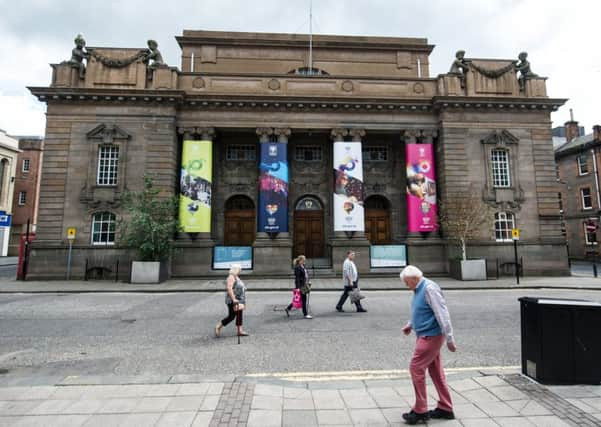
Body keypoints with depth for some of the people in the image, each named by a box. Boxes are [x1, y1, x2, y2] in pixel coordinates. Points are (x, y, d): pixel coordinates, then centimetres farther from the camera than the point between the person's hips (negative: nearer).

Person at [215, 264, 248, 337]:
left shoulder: (236, 277, 16)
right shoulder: (231, 277, -15)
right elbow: (229, 288, -25)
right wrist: (234, 299, -30)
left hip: (238, 300, 10)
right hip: (232, 300, -10)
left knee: (239, 315, 6)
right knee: (231, 316, -4)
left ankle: (240, 331, 8)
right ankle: (218, 327, 9)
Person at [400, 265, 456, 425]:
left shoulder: (430, 289, -21)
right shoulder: (418, 289, 8)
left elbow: (442, 314, -23)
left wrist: (449, 339, -22)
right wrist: (410, 325, 11)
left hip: (430, 336, -9)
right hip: (425, 335, 9)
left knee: (416, 368, -4)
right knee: (436, 371, 17)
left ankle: (420, 410, 9)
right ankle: (445, 408, 30)